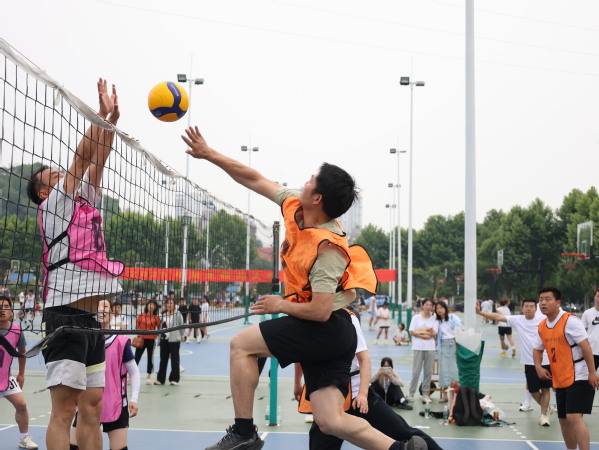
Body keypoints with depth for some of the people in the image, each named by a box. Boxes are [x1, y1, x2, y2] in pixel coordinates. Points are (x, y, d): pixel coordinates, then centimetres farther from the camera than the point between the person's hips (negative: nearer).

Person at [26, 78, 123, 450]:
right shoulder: (54, 205, 0)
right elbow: (83, 154, -3)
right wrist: (103, 112, 2)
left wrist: (112, 120, 8)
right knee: (65, 408, -9)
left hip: (90, 319, 8)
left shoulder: (85, 203, 20)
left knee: (92, 405, 8)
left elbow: (97, 161, 15)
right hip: (66, 315, -8)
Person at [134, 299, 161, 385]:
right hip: (141, 339, 0)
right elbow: (137, 326, 9)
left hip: (151, 340, 0)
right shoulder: (141, 315, 2)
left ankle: (148, 377, 18)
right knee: (137, 357, 1)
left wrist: (156, 335, -7)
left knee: (150, 358, 7)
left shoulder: (156, 318, 1)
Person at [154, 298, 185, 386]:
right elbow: (161, 326, 14)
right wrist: (160, 336, 8)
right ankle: (160, 378, 17)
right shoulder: (163, 314, 9)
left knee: (174, 359, 1)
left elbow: (181, 326, 1)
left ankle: (174, 379, 10)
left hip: (174, 340, -5)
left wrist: (181, 335, 7)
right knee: (163, 359, 9)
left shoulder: (178, 314, -6)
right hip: (164, 339, 5)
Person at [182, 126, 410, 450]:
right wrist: (210, 154, 9)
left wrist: (280, 305, -8)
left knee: (241, 344, -3)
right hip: (334, 336, 8)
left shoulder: (327, 248, -21)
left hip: (324, 330, -8)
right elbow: (255, 180, 10)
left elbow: (320, 311, -24)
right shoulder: (294, 207, 2)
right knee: (331, 422, 3)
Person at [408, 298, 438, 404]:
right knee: (416, 371, -2)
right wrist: (426, 334, -9)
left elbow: (435, 334, 0)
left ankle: (425, 394, 12)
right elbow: (412, 332, -2)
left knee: (428, 371, 4)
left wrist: (420, 332, -14)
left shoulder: (434, 319, 7)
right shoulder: (416, 317, 5)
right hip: (418, 347, -2)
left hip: (430, 348, 2)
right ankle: (411, 394, 5)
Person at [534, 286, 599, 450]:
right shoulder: (542, 326, 7)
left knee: (574, 417, -18)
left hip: (578, 377, -8)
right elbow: (538, 350, 18)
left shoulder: (570, 321, -16)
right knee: (564, 420, 12)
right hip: (559, 380, 8)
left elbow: (585, 346, -19)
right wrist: (539, 367, -1)